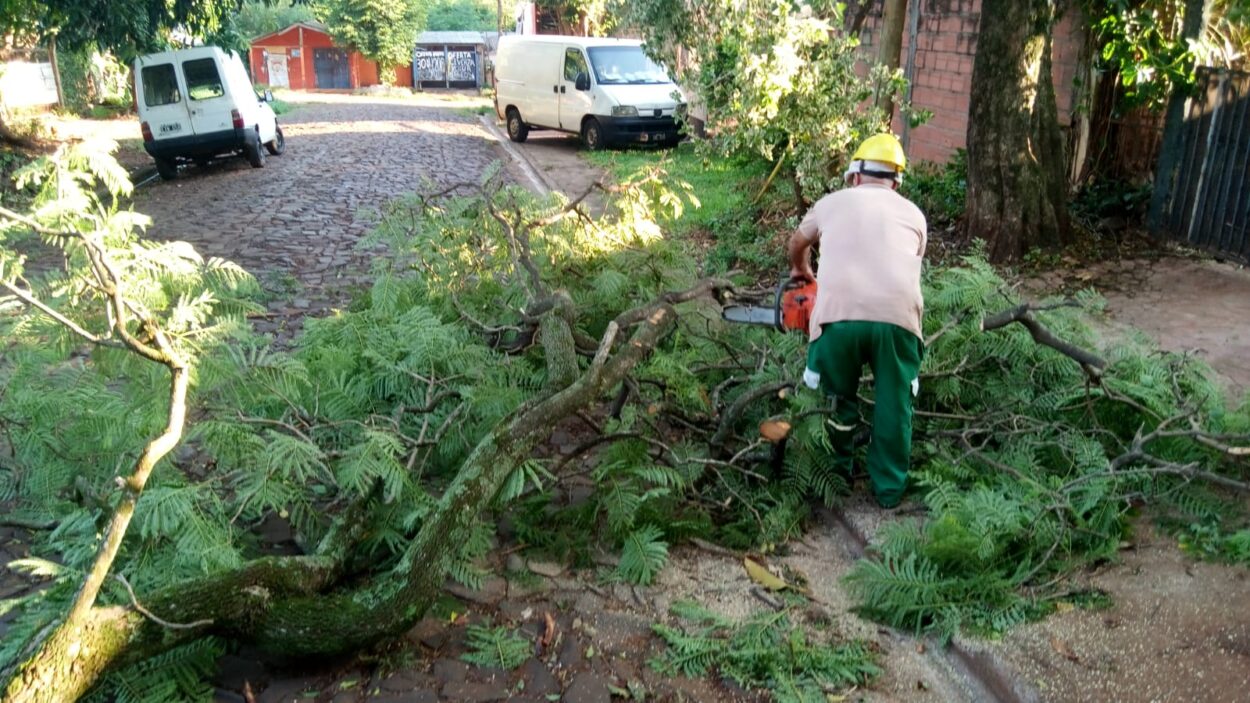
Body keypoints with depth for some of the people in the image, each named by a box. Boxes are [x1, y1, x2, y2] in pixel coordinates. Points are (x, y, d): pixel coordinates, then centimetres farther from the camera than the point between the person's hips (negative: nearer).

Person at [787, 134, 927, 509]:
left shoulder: (832, 202, 22)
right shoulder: (912, 215, 22)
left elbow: (797, 243, 40)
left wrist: (801, 271, 61)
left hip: (838, 313, 0)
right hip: (897, 316, 1)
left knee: (838, 396, 21)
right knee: (895, 404, 17)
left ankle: (838, 472, 36)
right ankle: (889, 489, 27)